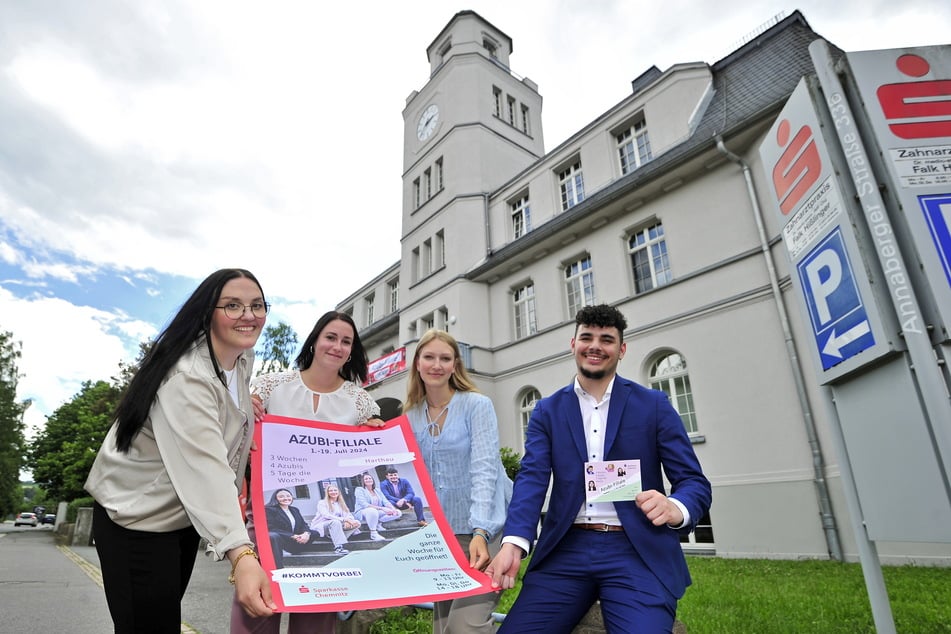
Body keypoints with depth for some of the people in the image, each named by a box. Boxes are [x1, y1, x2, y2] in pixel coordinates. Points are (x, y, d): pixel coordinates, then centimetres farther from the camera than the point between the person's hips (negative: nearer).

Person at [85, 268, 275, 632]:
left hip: (184, 515, 8)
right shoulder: (187, 376, -32)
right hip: (137, 519, -8)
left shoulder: (244, 357, -5)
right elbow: (205, 467, -44)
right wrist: (240, 556, -53)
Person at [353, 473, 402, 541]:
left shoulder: (377, 491, 10)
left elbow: (385, 502, 2)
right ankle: (373, 533, -25)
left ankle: (378, 523, -1)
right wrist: (381, 508, -30)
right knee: (372, 511, -42)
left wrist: (393, 509, -21)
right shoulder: (359, 490, -8)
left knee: (398, 513, -9)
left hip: (377, 512, 6)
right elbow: (364, 504, -22)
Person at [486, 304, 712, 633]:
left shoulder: (654, 405, 4)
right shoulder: (547, 411, 8)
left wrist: (675, 509, -23)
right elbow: (532, 478, -3)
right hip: (565, 550, 2)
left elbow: (694, 481, 2)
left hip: (637, 552, -1)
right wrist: (512, 544, -21)